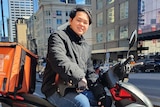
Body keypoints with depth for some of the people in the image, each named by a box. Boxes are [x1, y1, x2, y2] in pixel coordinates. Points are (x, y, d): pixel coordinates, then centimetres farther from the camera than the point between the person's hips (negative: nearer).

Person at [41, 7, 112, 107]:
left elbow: (90, 72, 15)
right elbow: (59, 61, -24)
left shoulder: (87, 47, 18)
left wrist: (100, 93, 4)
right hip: (57, 90, -7)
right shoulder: (58, 37, -4)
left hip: (79, 90, 8)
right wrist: (78, 76, -28)